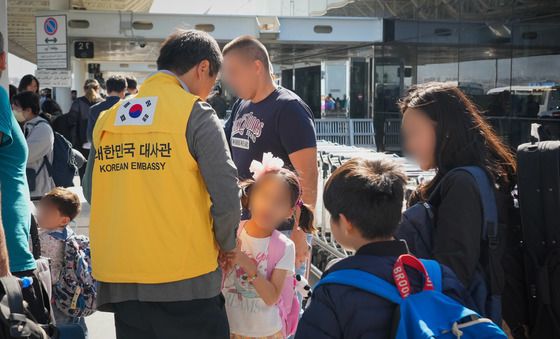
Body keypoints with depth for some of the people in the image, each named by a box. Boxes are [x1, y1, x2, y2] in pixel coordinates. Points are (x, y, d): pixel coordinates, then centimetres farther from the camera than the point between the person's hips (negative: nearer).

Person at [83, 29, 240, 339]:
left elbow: (92, 192, 12)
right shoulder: (196, 115, -7)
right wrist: (226, 246, 5)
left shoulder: (107, 118, 8)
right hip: (183, 278, -5)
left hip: (119, 282, 5)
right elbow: (226, 198, -12)